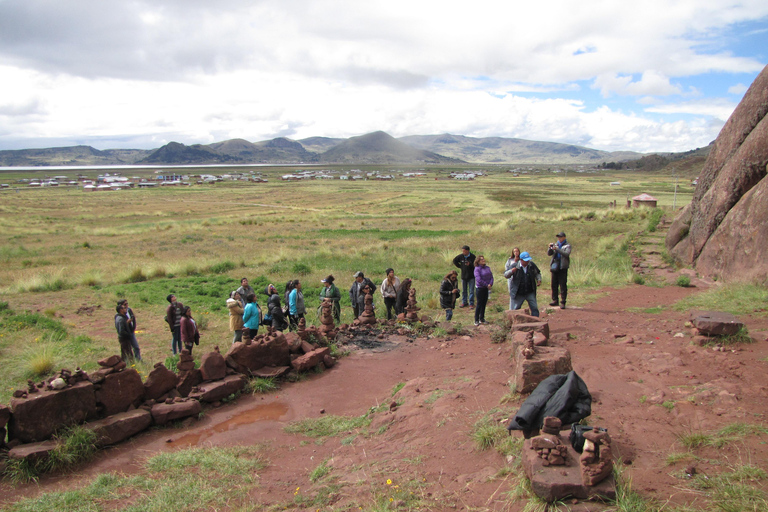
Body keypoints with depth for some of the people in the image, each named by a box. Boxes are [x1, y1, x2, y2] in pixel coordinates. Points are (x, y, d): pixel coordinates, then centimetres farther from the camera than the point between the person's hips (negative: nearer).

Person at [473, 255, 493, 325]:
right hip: (480, 288, -6)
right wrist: (487, 285, -16)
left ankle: (482, 319, 23)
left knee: (484, 304, 12)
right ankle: (476, 320, 8)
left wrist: (490, 284, -13)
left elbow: (491, 276, 4)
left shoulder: (487, 268, 7)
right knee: (479, 304, -1)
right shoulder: (477, 269, -11)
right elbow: (479, 279, -18)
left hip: (486, 288, 6)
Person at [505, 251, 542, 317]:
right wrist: (511, 271, -28)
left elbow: (537, 273, 17)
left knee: (535, 308, 5)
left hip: (530, 292, 3)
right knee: (514, 310, 7)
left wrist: (539, 280, -1)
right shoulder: (515, 266, -12)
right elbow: (505, 275, -8)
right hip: (518, 293, -2)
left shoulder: (532, 265, -2)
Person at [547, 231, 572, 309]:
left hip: (563, 267, -5)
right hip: (555, 267, 5)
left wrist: (557, 249, -24)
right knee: (554, 284, 9)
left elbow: (567, 254, -17)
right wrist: (550, 248, -9)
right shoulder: (556, 244, 14)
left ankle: (563, 302, -3)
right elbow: (549, 254, 10)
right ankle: (555, 300, 18)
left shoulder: (567, 245, 0)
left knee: (563, 285, -5)